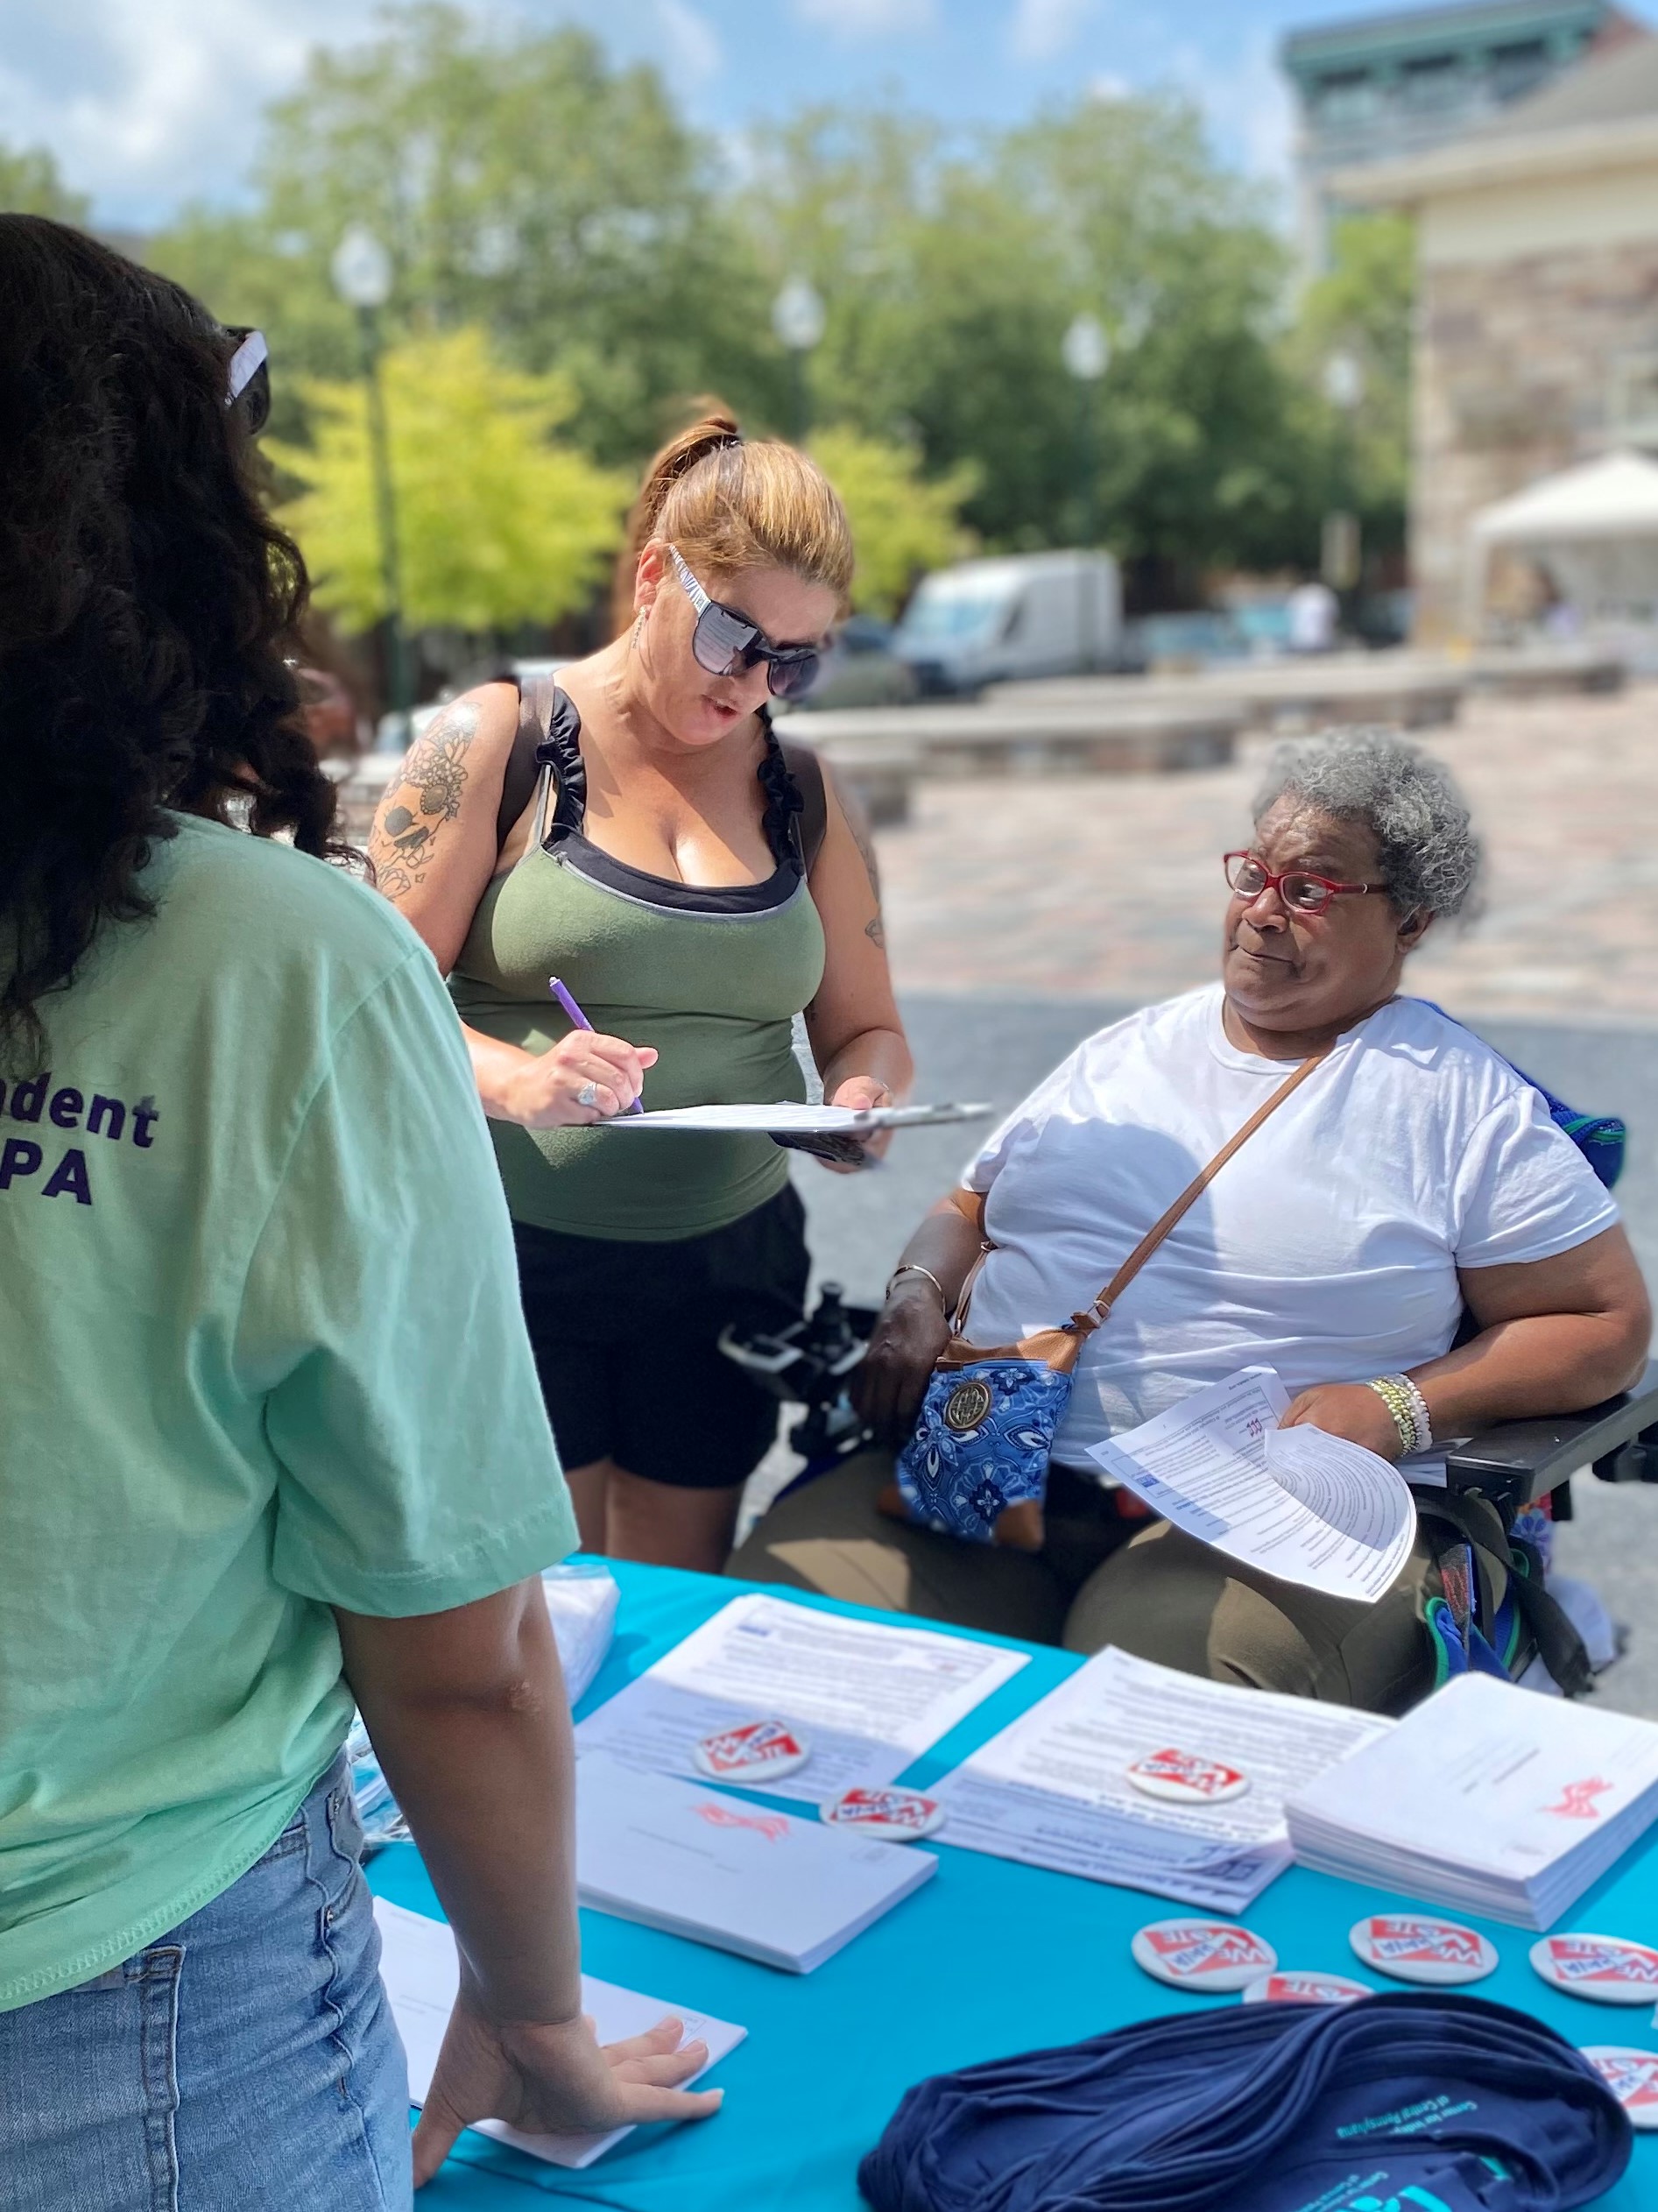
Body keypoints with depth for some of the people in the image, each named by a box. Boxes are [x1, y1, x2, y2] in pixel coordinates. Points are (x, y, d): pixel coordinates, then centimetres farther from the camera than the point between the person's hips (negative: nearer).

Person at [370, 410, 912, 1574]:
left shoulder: (806, 795, 10)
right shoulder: (496, 744, -3)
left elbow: (865, 1026, 15)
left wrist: (862, 1095, -9)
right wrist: (514, 1076, -26)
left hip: (727, 1264, 4)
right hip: (514, 1252, -3)